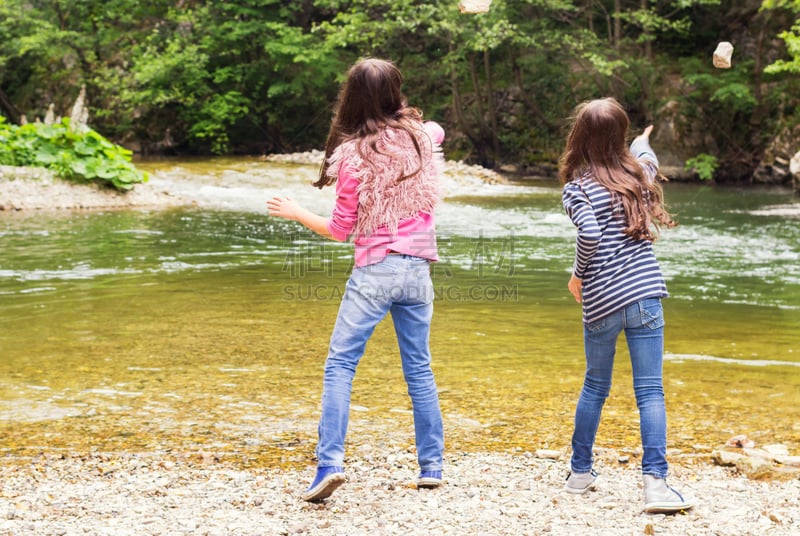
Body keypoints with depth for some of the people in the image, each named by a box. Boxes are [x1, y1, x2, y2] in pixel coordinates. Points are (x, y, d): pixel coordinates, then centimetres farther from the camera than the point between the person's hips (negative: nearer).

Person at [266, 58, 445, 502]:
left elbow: (340, 230, -1)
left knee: (340, 365, -2)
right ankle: (431, 465, 15)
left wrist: (295, 212, 12)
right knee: (419, 369, 12)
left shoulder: (353, 153, -9)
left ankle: (330, 462, -12)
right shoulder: (421, 135, 3)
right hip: (418, 269, 5)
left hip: (374, 270, -4)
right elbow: (438, 131, 32)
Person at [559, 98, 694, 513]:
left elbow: (589, 234, -20)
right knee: (650, 390, -1)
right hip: (645, 295, 1)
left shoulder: (577, 187, -5)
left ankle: (580, 472, 27)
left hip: (601, 302, -1)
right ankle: (655, 482, -9)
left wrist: (578, 275, -3)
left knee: (595, 387, 16)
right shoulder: (639, 171, 8)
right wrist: (643, 142, 55)